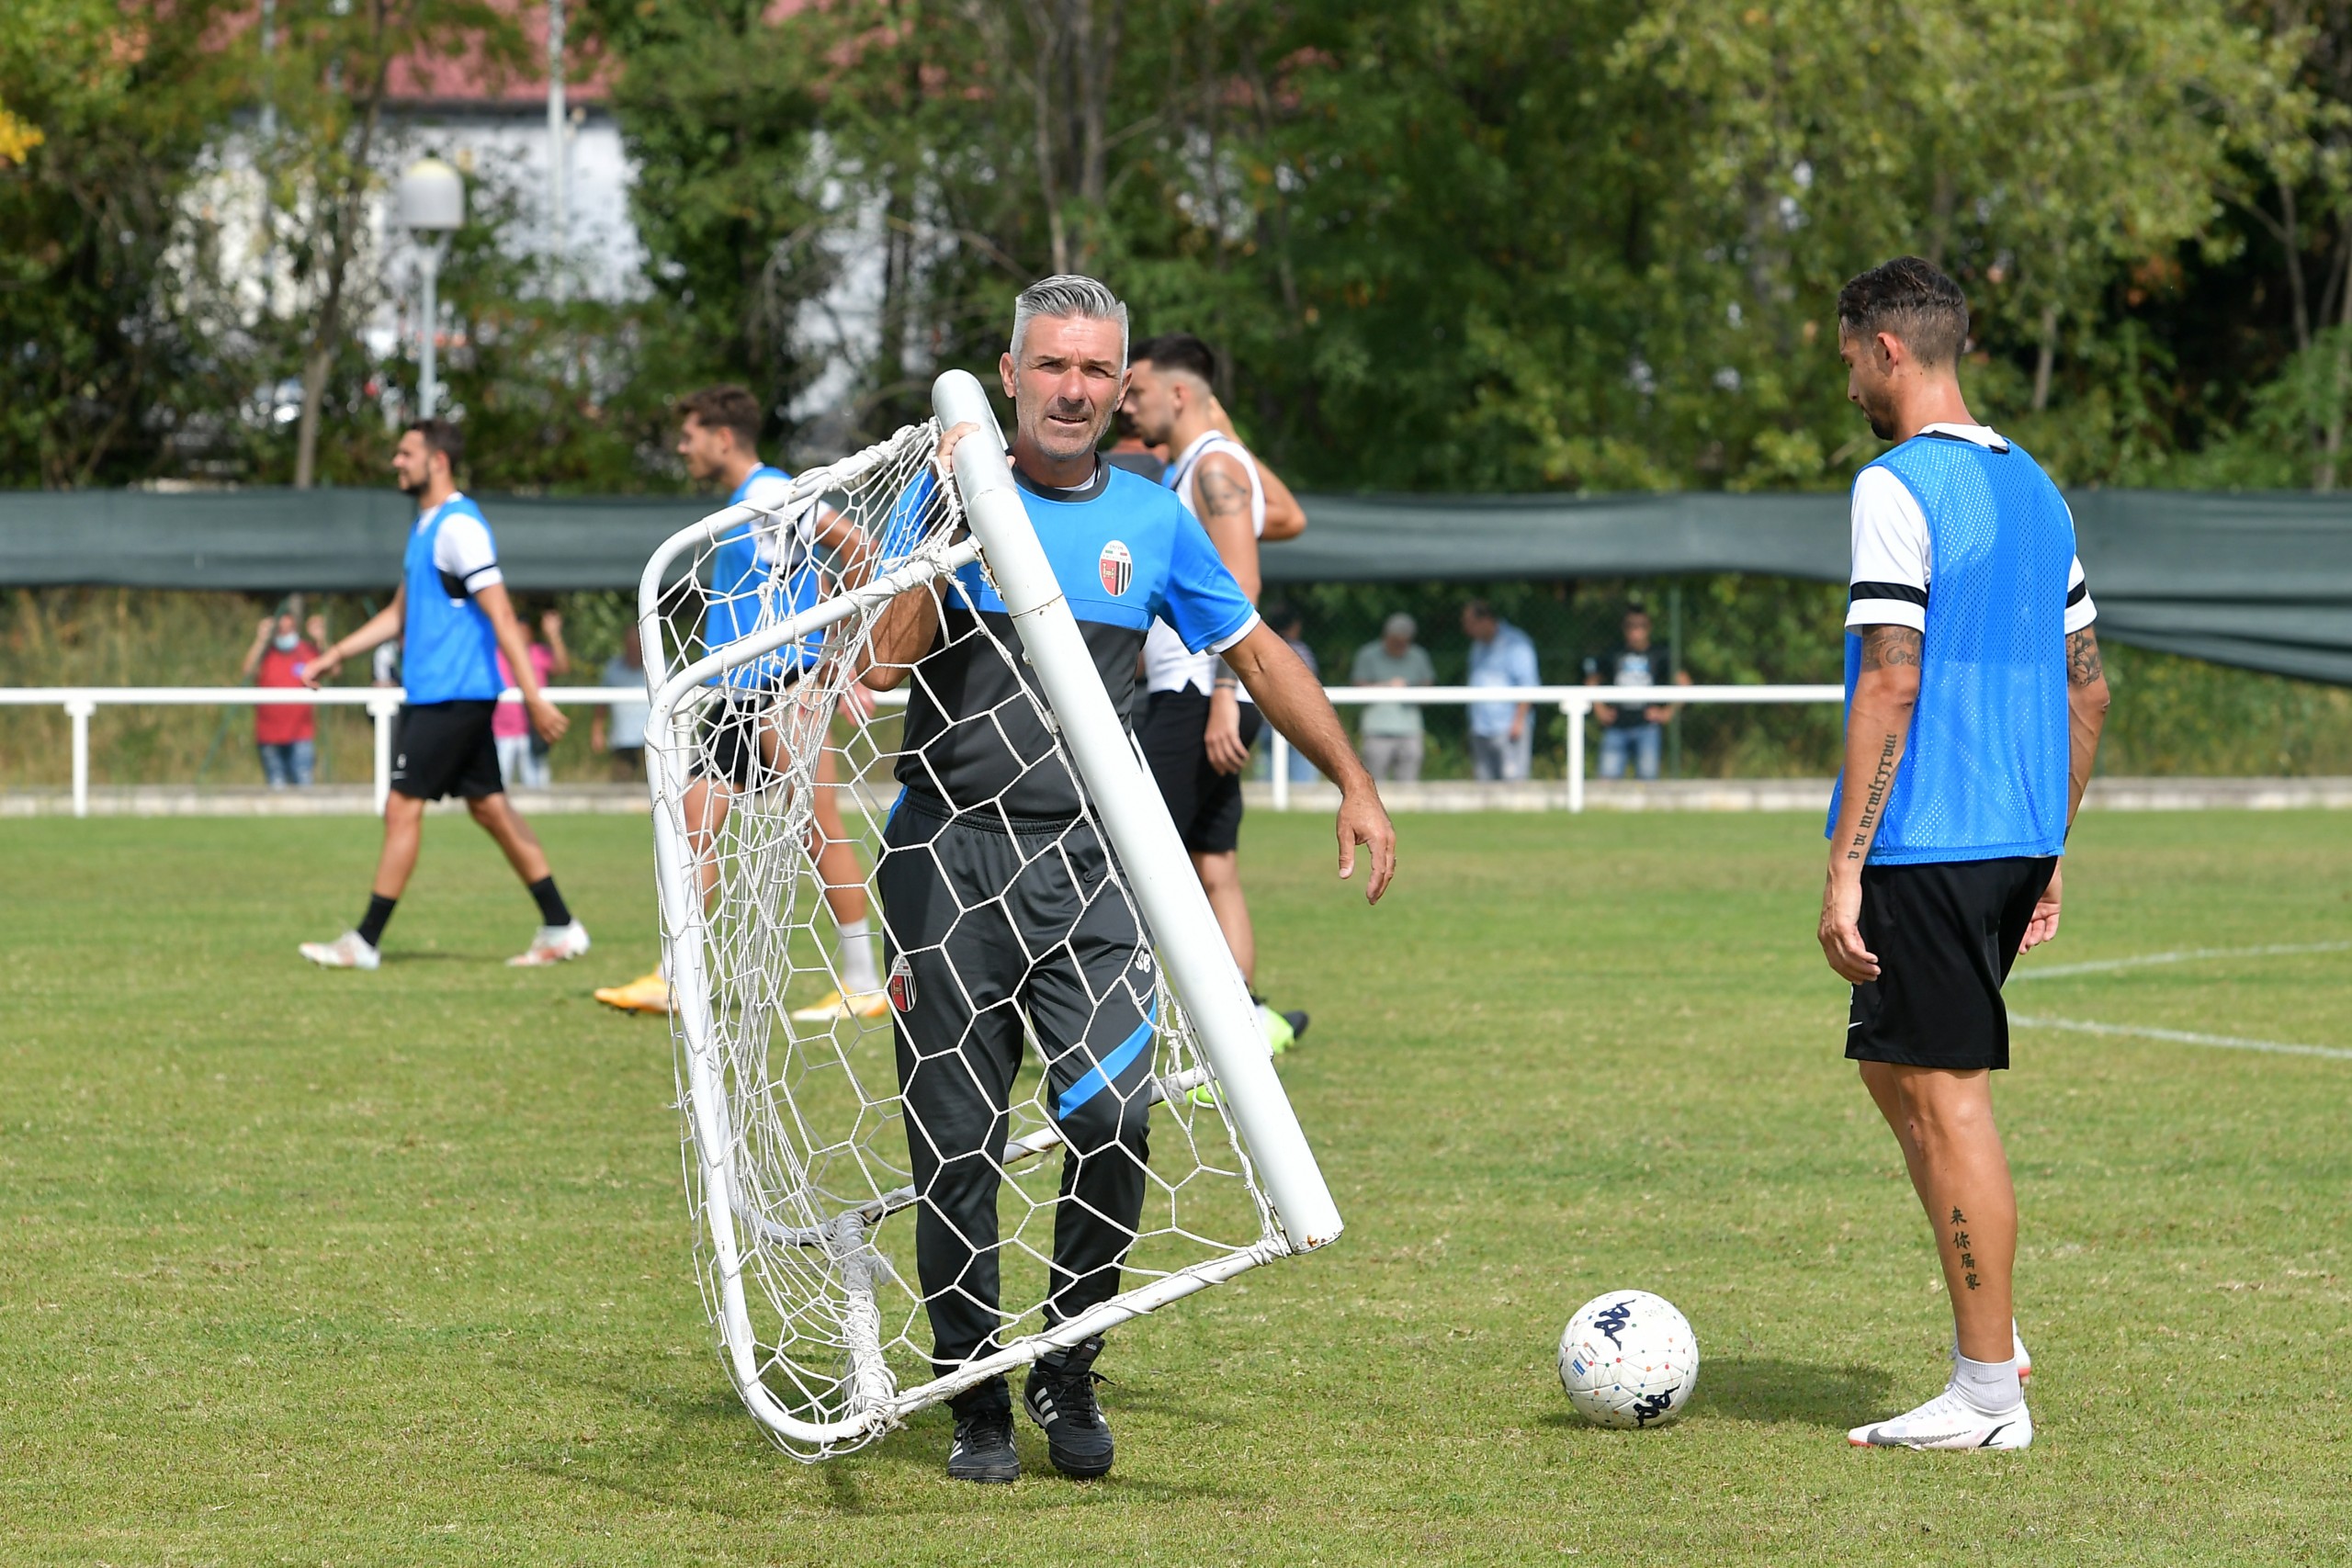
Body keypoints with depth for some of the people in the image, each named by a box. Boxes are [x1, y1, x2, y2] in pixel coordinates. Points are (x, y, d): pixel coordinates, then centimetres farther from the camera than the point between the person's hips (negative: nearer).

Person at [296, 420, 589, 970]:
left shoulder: (459, 527, -15)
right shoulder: (427, 527, 16)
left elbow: (502, 617, -19)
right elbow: (400, 612, 27)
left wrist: (534, 698, -23)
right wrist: (338, 654, 22)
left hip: (450, 695, -10)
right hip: (434, 693, 10)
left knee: (403, 806, -6)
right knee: (489, 806, 10)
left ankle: (365, 942, -2)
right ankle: (560, 928, 12)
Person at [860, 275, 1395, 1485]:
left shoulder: (1151, 520, 10)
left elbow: (1255, 654, 20)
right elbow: (884, 665, -10)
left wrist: (1354, 783, 15)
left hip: (1087, 866, 1)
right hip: (949, 858, -1)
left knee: (1113, 1121, -15)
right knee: (956, 1147, 0)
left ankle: (1069, 1374, 3)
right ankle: (976, 1399, 12)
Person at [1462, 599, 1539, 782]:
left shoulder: (1515, 644, -8)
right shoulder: (1479, 646, 19)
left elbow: (1528, 684, -12)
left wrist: (1519, 720, -18)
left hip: (1509, 730, -8)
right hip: (1481, 731, 8)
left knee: (1513, 781, -11)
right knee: (1486, 783, 4)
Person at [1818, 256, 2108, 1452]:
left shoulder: (1897, 489, -12)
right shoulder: (2034, 488, 14)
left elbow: (1889, 687, -17)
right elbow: (2086, 688, 18)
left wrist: (1844, 870, -16)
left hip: (1925, 847, -9)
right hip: (2017, 838, 9)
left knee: (1946, 1098, -4)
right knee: (1895, 1072, 19)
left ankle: (1988, 1394, -1)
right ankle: (1991, 1330, 15)